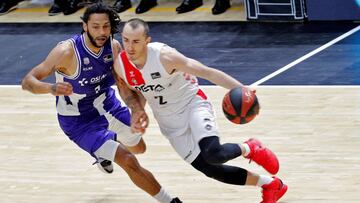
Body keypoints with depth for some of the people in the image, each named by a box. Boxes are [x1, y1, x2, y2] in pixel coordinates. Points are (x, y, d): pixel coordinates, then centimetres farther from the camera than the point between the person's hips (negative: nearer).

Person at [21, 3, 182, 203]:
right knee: (129, 162, -14)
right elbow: (27, 81, -32)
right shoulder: (67, 51, -32)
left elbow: (123, 86, -11)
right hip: (78, 120, -6)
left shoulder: (114, 47, -16)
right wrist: (52, 88, -53)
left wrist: (137, 109, -31)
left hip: (106, 104, 6)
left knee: (138, 147, 26)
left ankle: (105, 153, 55)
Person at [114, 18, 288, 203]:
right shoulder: (120, 66, -13)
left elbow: (207, 72, -27)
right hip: (170, 123, 5)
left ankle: (250, 149, 5)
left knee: (213, 154, -31)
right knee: (209, 169, 2)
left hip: (192, 104, -5)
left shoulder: (164, 56, -27)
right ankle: (271, 185, 19)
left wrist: (241, 90, -37)